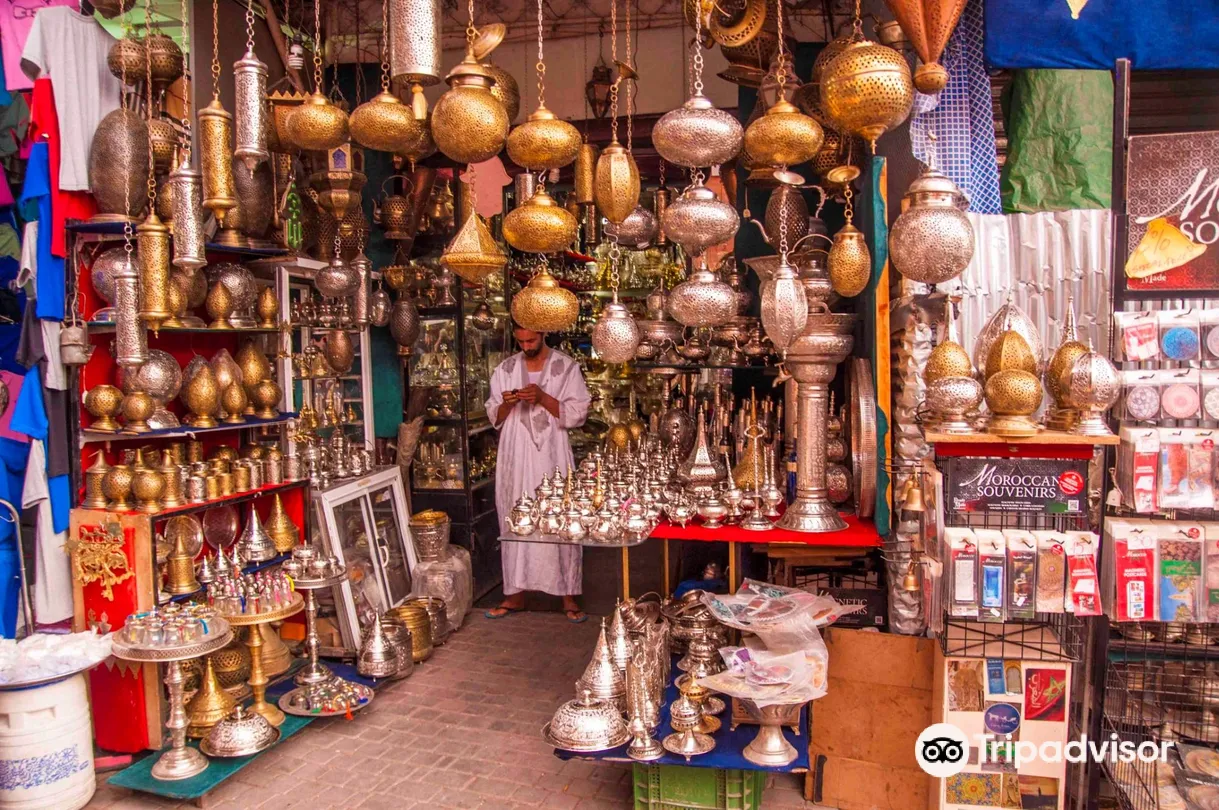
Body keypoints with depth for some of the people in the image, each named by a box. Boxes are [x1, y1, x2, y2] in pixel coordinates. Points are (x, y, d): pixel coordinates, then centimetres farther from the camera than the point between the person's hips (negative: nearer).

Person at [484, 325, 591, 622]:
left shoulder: (566, 367, -1)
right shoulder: (505, 369, 9)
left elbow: (577, 414, -6)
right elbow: (495, 417, 11)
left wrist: (542, 398, -18)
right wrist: (507, 404, -11)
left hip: (552, 455, -3)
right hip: (515, 456, 3)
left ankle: (569, 595, 7)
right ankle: (516, 593, 16)